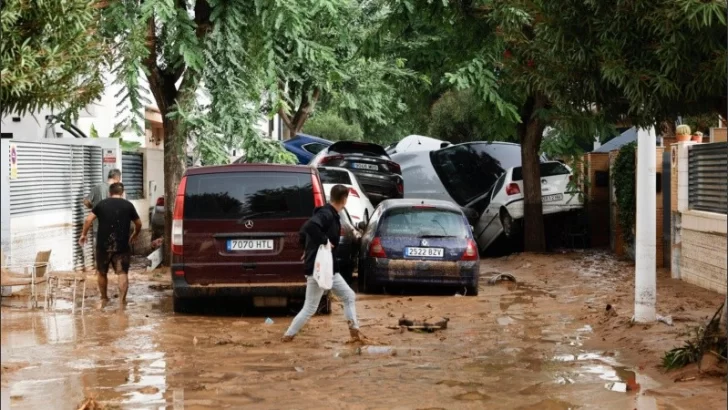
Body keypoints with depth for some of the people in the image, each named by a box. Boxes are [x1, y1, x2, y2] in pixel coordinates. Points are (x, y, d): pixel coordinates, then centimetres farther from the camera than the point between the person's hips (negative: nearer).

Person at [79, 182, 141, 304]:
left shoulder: (102, 204, 5)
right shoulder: (128, 205, 5)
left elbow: (88, 220, -2)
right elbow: (138, 223, 14)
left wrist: (83, 235, 10)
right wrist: (135, 235, 32)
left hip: (103, 244, 1)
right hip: (122, 245, -1)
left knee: (101, 272, 17)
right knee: (122, 273, -1)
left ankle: (103, 298, 26)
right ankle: (122, 300, -10)